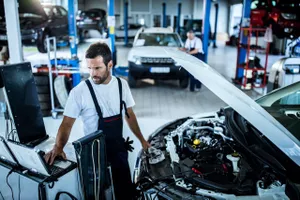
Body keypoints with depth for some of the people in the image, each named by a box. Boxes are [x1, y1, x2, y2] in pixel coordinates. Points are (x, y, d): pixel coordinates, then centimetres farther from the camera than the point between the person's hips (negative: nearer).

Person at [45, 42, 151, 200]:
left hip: (118, 147, 4)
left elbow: (129, 115, 9)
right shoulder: (79, 92, -16)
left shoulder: (122, 84, -2)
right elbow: (67, 123, -14)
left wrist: (142, 140, 10)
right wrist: (58, 147, -31)